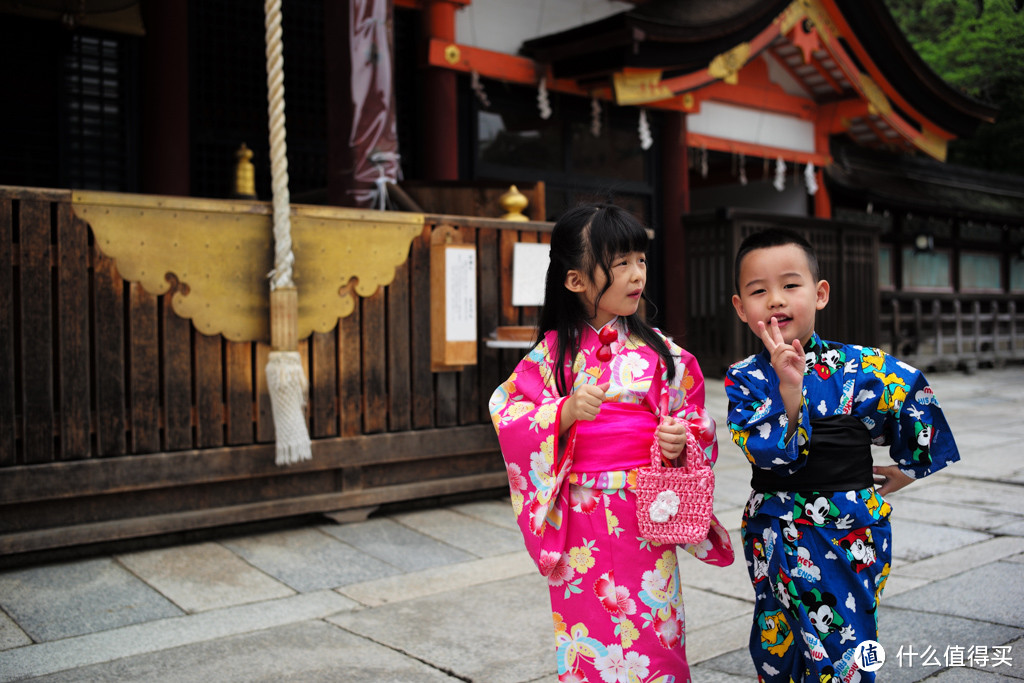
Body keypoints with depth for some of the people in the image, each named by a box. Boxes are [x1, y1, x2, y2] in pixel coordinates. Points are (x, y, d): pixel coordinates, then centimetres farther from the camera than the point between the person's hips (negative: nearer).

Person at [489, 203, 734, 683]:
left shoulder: (659, 351, 4)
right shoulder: (553, 353, -1)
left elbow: (695, 416, 9)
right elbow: (510, 422, -5)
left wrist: (682, 437, -13)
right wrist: (565, 413, -21)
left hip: (648, 515, 1)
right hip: (580, 521, -1)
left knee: (653, 636, 6)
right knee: (590, 631, 5)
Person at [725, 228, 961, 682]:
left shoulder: (861, 366, -8)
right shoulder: (743, 380, -7)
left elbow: (915, 395, 3)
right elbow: (769, 452, -19)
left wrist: (907, 471, 11)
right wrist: (789, 389, -31)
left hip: (849, 530, -1)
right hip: (776, 534, 2)